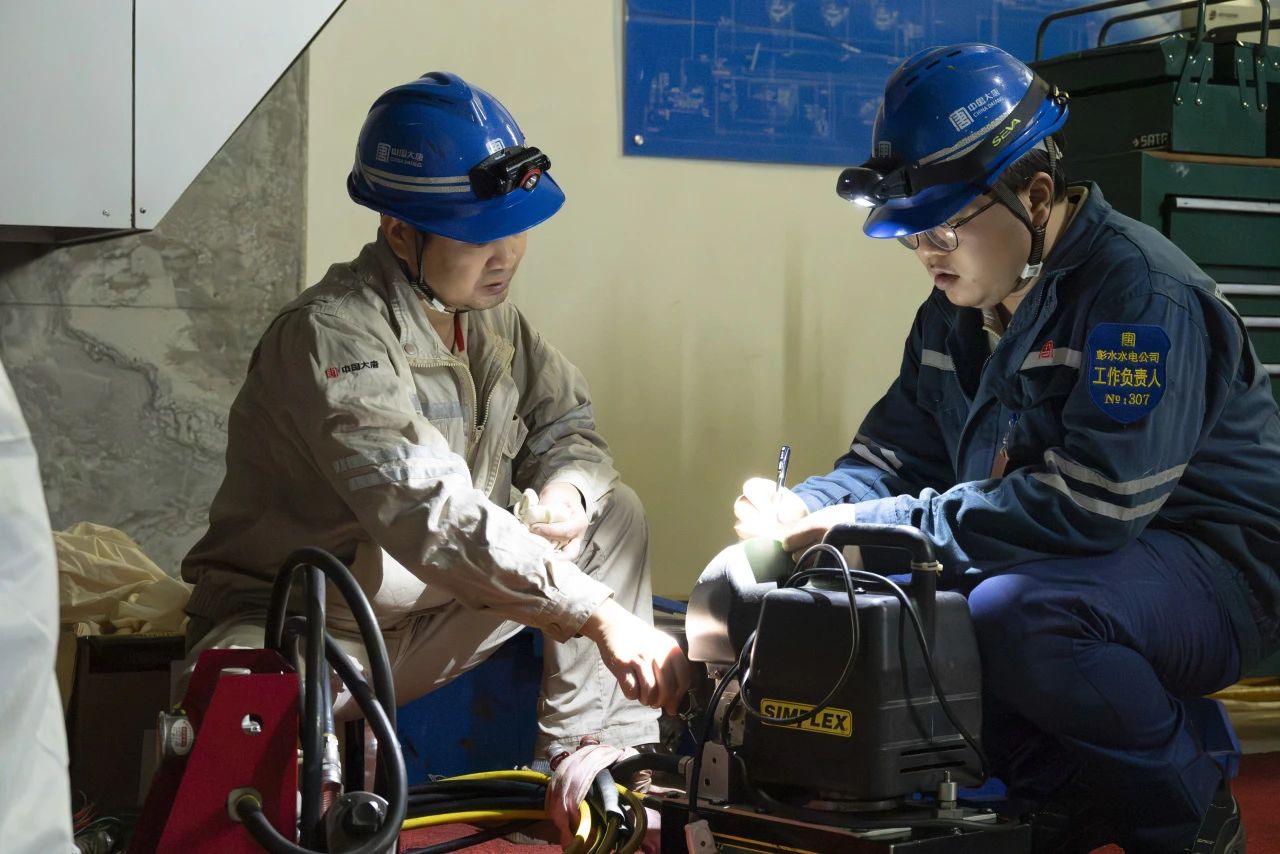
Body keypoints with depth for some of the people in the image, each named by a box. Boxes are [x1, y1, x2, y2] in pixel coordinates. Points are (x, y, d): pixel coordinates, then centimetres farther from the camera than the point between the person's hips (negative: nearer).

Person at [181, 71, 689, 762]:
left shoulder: (488, 314, 3)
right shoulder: (331, 336, -25)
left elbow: (566, 426, 13)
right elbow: (427, 514, -36)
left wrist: (567, 489, -14)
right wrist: (597, 615, -41)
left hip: (430, 613, 8)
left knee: (613, 515, -1)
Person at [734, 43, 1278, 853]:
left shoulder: (1141, 294, -22)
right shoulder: (952, 313, 6)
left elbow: (1088, 506, -31)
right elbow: (896, 455, 10)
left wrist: (882, 525, -28)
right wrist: (807, 508, -13)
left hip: (1209, 565, -8)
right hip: (1070, 561, 9)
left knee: (1020, 616, -36)